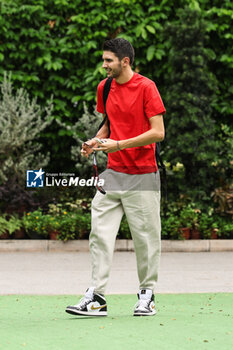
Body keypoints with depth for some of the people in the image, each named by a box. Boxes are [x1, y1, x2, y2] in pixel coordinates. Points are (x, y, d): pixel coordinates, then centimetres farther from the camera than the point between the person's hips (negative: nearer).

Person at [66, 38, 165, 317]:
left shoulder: (145, 87, -10)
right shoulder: (104, 88, 9)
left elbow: (158, 132, -14)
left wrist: (119, 144, -19)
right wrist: (95, 142, 4)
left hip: (142, 176, -5)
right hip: (112, 174, 6)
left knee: (145, 238, 2)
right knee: (100, 234, -3)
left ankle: (147, 294, 15)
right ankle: (96, 297, -3)